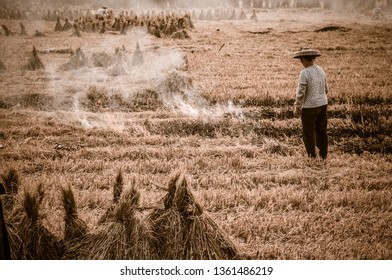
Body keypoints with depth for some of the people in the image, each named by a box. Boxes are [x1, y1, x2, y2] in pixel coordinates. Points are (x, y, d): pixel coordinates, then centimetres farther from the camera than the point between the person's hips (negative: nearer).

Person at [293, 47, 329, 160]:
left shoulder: (304, 73, -18)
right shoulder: (320, 70, 4)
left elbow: (301, 93, -17)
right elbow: (326, 89, 12)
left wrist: (297, 107, -7)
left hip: (309, 107, -7)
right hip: (323, 104, 7)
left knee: (309, 133, 5)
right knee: (321, 131, 17)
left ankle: (312, 156, 11)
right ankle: (324, 155, 26)